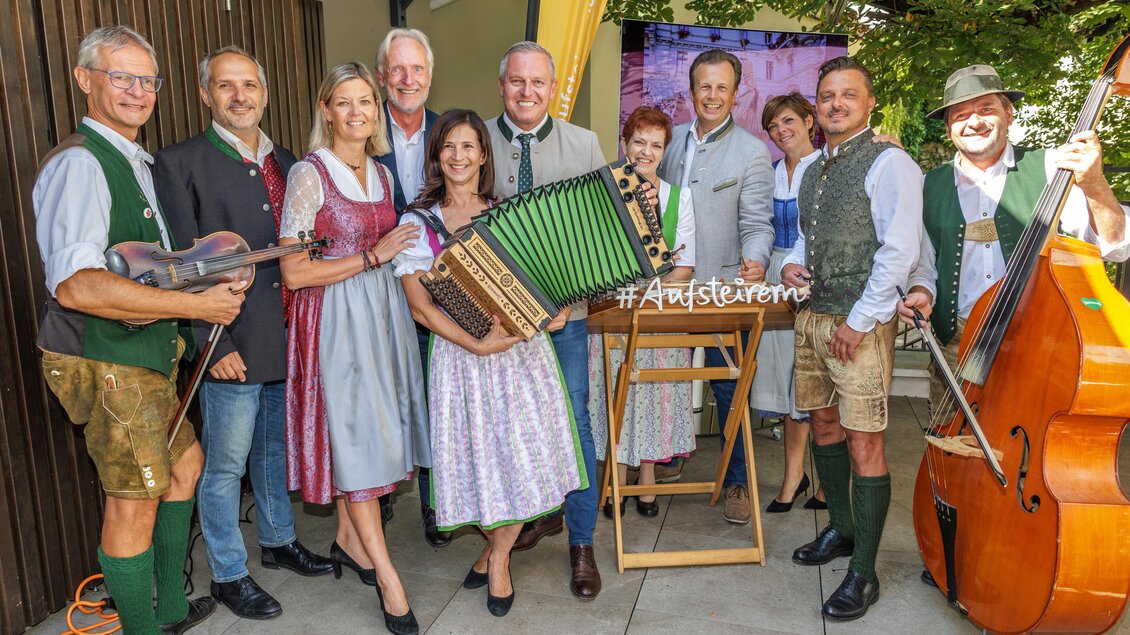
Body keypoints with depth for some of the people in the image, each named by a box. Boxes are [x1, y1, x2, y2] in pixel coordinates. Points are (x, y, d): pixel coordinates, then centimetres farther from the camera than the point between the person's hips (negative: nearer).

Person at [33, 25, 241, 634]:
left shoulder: (138, 163, 14)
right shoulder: (79, 163, -18)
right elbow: (75, 284, -32)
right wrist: (198, 304, -27)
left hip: (148, 354, 10)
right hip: (105, 361, -10)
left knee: (184, 461, 21)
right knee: (134, 502, 0)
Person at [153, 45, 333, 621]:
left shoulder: (286, 164, 12)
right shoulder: (179, 163, -6)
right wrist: (213, 343, -15)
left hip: (288, 339, 6)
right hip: (231, 347, -5)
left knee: (276, 450, 21)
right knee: (224, 465, 7)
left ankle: (279, 541, 40)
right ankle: (228, 575, 24)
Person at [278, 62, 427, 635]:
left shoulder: (381, 174, 10)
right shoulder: (309, 174, -11)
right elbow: (294, 272, -15)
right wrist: (371, 256, -16)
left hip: (381, 310, 7)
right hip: (334, 318, -6)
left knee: (370, 428, 12)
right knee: (355, 432, -2)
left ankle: (349, 539, 31)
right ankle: (387, 577, 7)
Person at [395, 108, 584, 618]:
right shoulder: (418, 222, 1)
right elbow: (420, 306, -7)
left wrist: (551, 311, -9)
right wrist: (476, 344, -19)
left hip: (523, 346, 2)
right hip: (459, 350, -2)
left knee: (524, 451, 1)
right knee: (479, 453, 3)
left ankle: (497, 554, 25)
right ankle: (496, 545, 33)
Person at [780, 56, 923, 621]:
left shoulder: (888, 163, -9)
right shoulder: (813, 169, 16)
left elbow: (900, 251, -17)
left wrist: (858, 321, -18)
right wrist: (793, 262, 6)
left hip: (861, 324, -8)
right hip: (812, 315, 8)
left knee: (864, 445, -5)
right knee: (823, 423, 16)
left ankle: (863, 574, 5)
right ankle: (841, 529, 35)